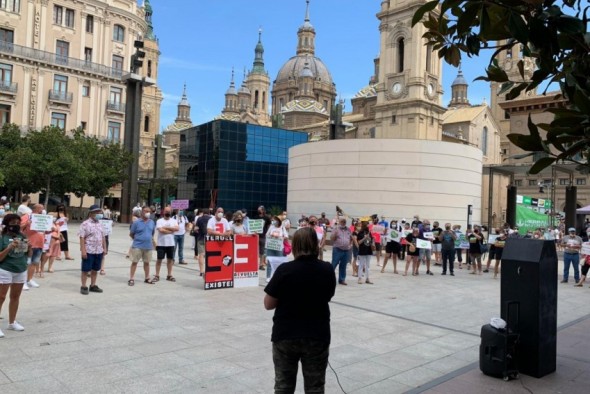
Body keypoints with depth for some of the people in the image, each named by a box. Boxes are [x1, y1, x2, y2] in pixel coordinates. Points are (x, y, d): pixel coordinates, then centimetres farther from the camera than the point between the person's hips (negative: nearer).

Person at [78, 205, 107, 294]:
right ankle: (84, 287, 11)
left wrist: (104, 248, 13)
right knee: (86, 270, 2)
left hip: (99, 251, 6)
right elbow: (82, 238, -13)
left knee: (95, 270, 13)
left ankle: (93, 286, 23)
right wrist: (83, 250, -18)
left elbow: (103, 237, 17)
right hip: (88, 251, -6)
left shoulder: (100, 224, 12)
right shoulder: (85, 224, -9)